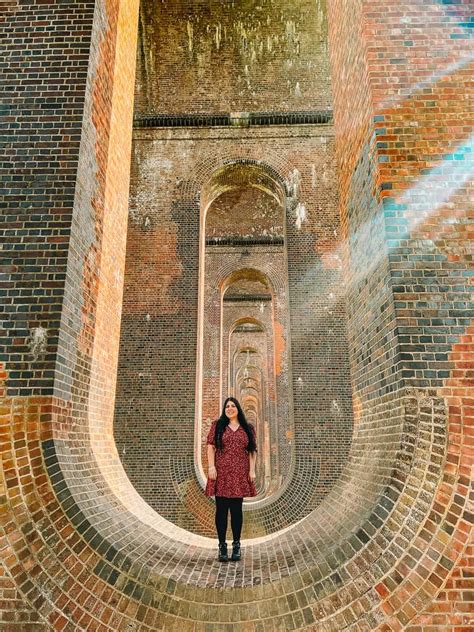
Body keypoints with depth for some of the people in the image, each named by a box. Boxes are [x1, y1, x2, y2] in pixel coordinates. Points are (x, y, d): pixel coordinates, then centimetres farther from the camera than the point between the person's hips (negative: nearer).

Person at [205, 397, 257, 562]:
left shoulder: (247, 428, 10)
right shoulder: (217, 425, 6)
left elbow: (252, 451, 9)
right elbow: (210, 446, 1)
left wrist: (252, 470, 0)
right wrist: (211, 467, -9)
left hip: (240, 474, 1)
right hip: (221, 473, -1)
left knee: (236, 509, 6)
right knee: (221, 509, 2)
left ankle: (236, 545, 17)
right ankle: (222, 546, 13)